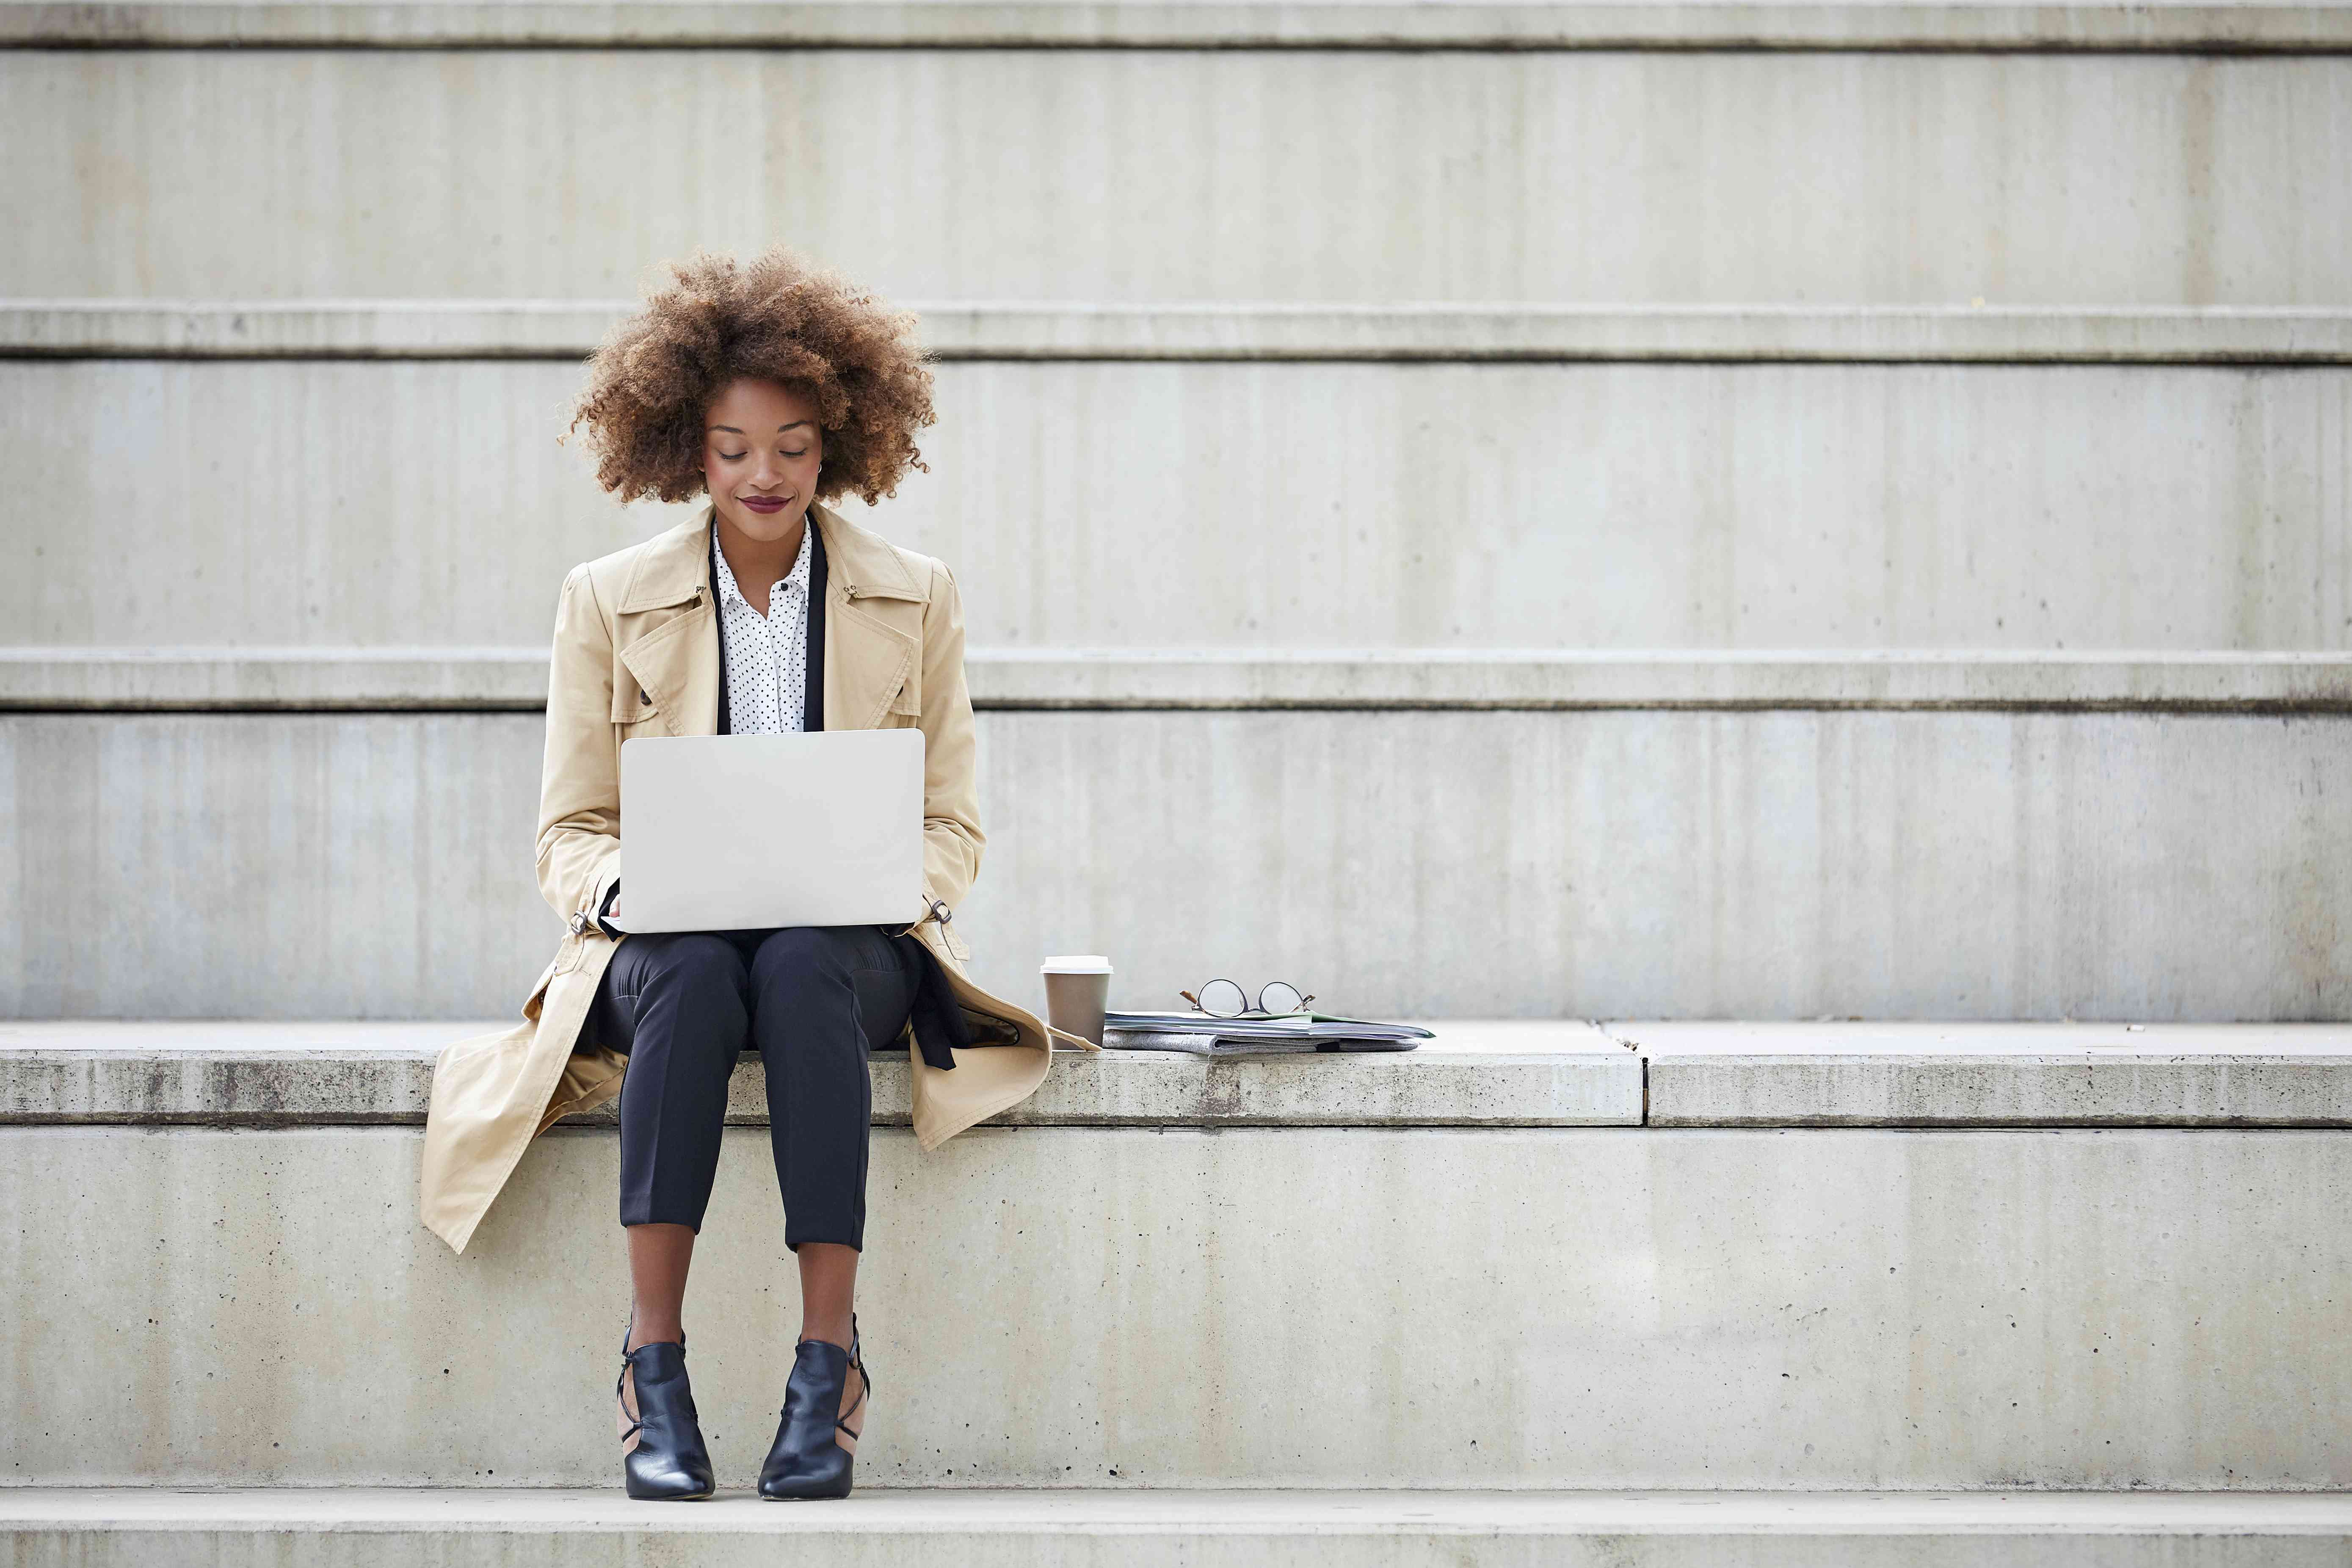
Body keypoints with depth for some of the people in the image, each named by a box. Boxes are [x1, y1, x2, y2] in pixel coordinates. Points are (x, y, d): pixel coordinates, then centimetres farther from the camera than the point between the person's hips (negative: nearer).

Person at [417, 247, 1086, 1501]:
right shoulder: (608, 601, 9)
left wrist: (900, 882, -13)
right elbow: (570, 830, 9)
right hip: (667, 940, 0)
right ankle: (654, 1372, -37)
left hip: (854, 946, 0)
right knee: (694, 976, -36)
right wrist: (625, 885, -15)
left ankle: (828, 1366, -37)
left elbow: (952, 826, 10)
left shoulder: (916, 600, 10)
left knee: (800, 973, -37)